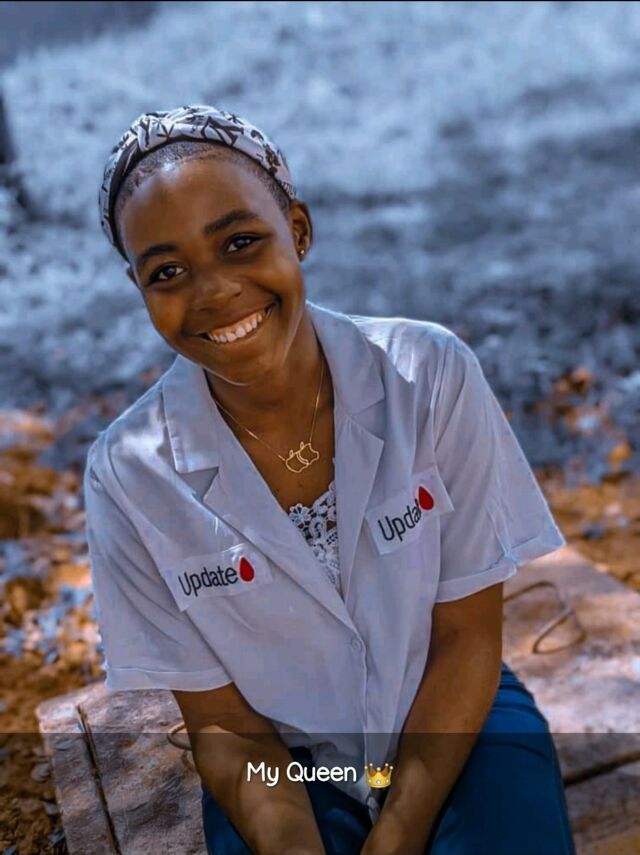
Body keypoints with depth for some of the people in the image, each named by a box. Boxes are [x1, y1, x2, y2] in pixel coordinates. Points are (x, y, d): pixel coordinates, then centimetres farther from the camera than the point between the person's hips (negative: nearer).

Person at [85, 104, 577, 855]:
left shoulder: (433, 376, -18)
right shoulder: (129, 475, -16)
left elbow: (468, 636, -10)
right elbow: (222, 722, -8)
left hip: (459, 719, 1)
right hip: (282, 760, 0)